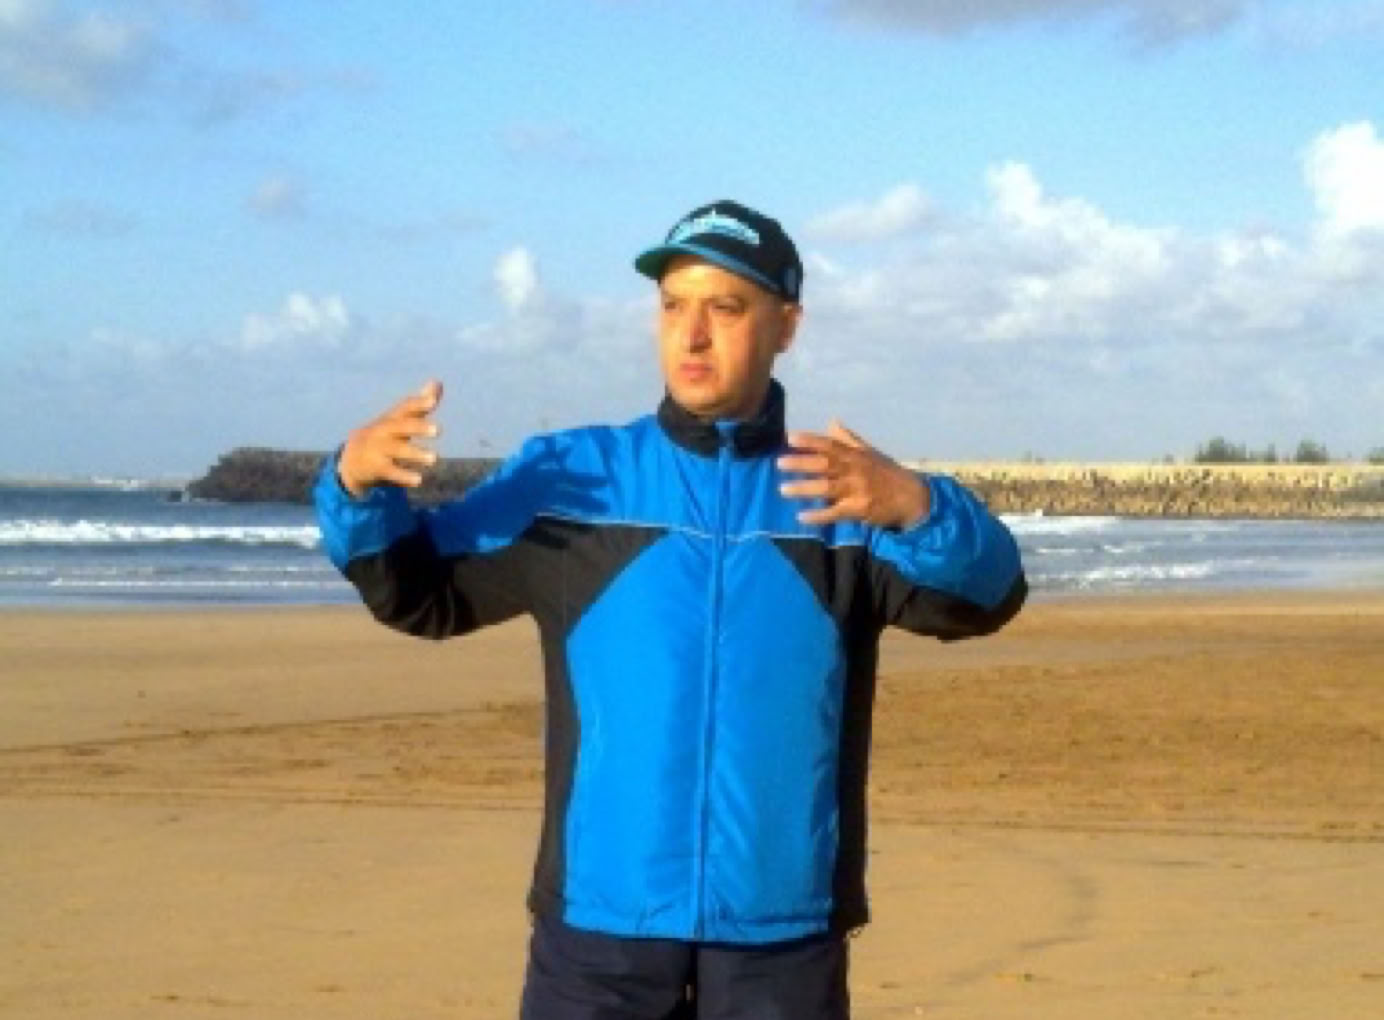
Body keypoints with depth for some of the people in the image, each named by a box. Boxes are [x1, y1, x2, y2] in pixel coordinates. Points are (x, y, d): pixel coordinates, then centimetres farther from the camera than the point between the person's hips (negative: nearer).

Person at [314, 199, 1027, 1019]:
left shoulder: (844, 495, 2)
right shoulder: (568, 478, 6)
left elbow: (985, 592, -13)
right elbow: (422, 591, 6)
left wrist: (916, 509, -35)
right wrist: (358, 489, -15)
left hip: (782, 943, 0)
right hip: (598, 935, 0)